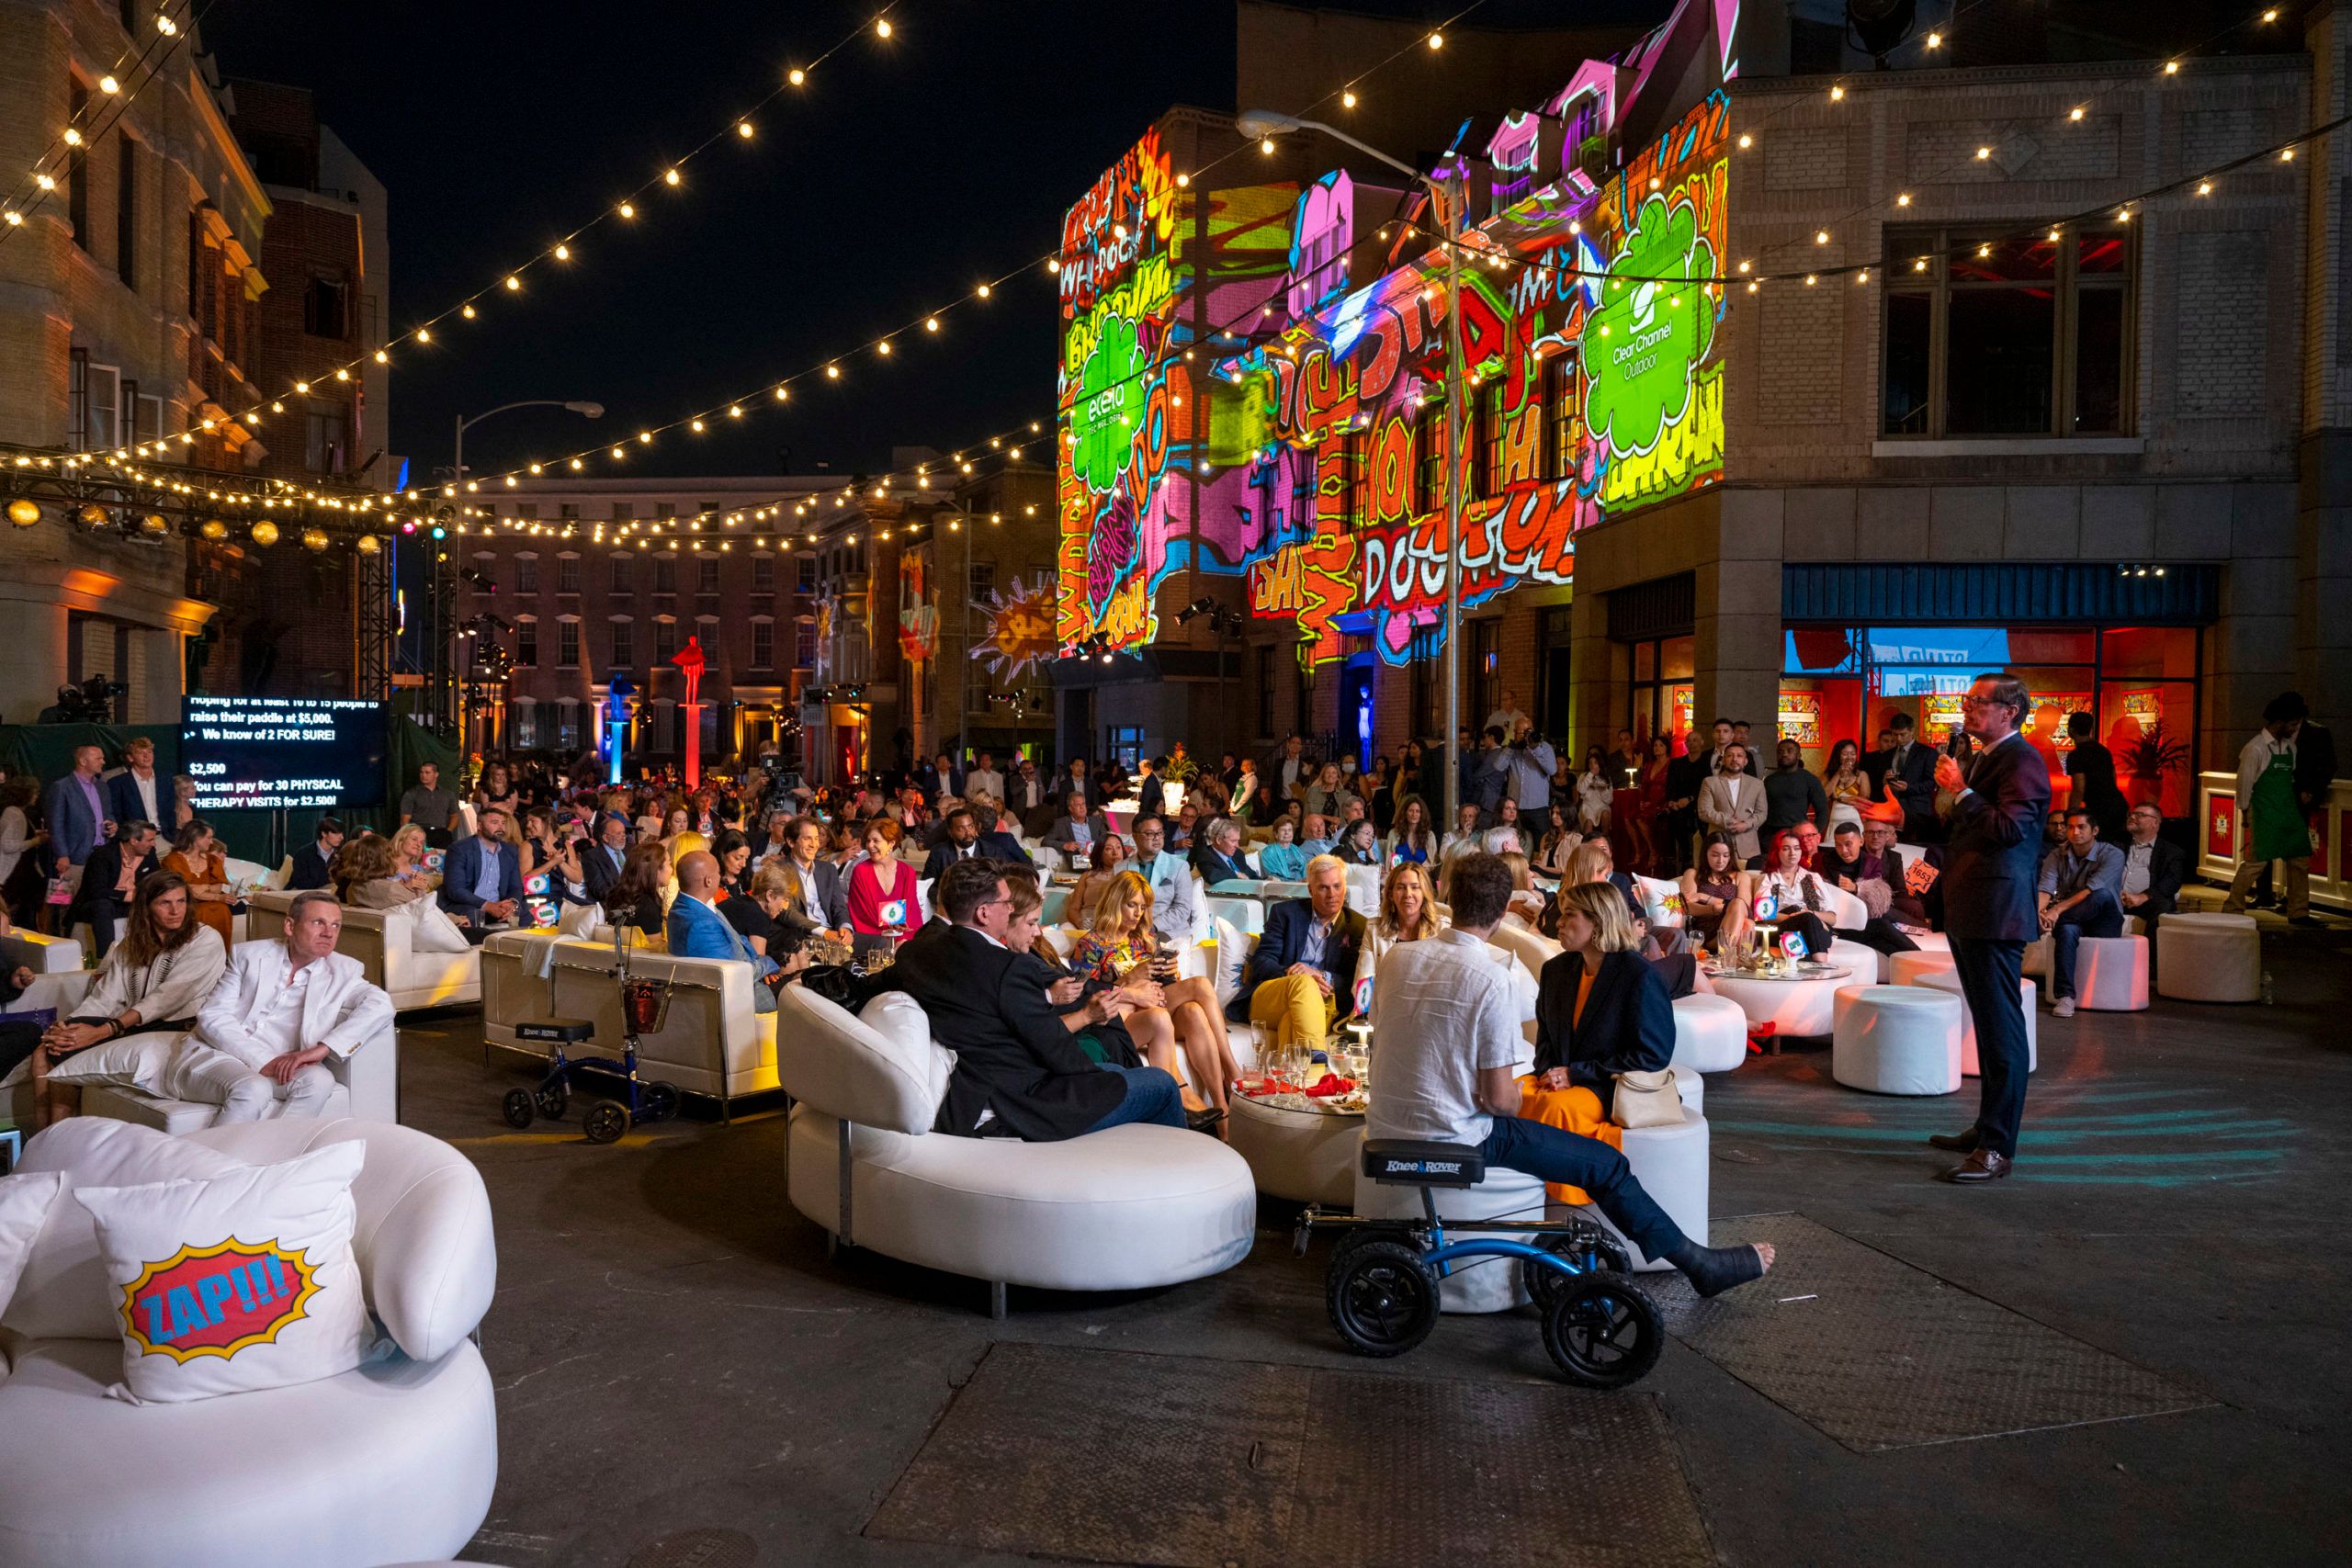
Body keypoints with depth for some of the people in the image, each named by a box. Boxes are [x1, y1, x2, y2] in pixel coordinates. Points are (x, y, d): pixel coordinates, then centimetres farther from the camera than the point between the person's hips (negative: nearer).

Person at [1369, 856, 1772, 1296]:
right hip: (1457, 1138, -7)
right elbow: (1500, 1099, -15)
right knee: (1606, 1165, 6)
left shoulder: (1398, 957, 0)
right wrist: (1517, 1097, 9)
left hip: (1385, 1126, 7)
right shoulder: (1490, 981, -18)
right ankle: (1700, 1264, 18)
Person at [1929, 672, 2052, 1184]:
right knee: (1989, 1024, 17)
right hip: (1968, 912, 11)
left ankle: (1997, 1148, -6)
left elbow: (2009, 827, -24)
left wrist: (1961, 791, -18)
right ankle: (1988, 1128, 28)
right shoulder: (1981, 758, 19)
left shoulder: (2022, 761, -12)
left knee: (2000, 1027, -8)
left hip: (1995, 912, -11)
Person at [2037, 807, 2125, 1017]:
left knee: (2104, 895, -34)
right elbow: (2045, 889, -12)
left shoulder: (2112, 855, -10)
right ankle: (2064, 996, -38)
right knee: (2067, 931, -36)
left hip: (2103, 924, -2)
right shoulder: (2057, 856, 2)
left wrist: (2059, 909, -36)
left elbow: (2092, 889, -24)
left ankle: (2051, 922, -27)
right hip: (2072, 920, 2)